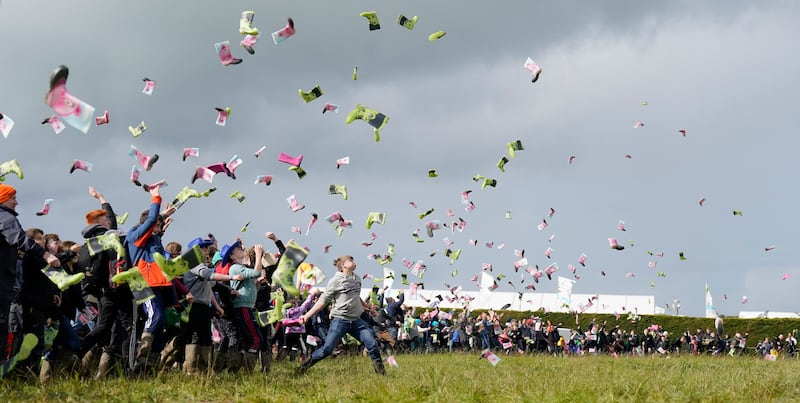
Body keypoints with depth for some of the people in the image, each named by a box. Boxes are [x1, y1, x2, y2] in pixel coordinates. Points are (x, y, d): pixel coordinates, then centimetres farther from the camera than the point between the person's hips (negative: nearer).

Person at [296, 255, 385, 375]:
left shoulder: (357, 279, 11)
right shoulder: (336, 281, -6)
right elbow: (323, 301, -3)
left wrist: (367, 306, 41)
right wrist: (307, 315, -7)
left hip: (357, 321, 5)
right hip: (340, 320, -5)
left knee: (372, 344, -5)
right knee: (327, 349, -6)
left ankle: (380, 372, 10)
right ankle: (303, 367, 12)